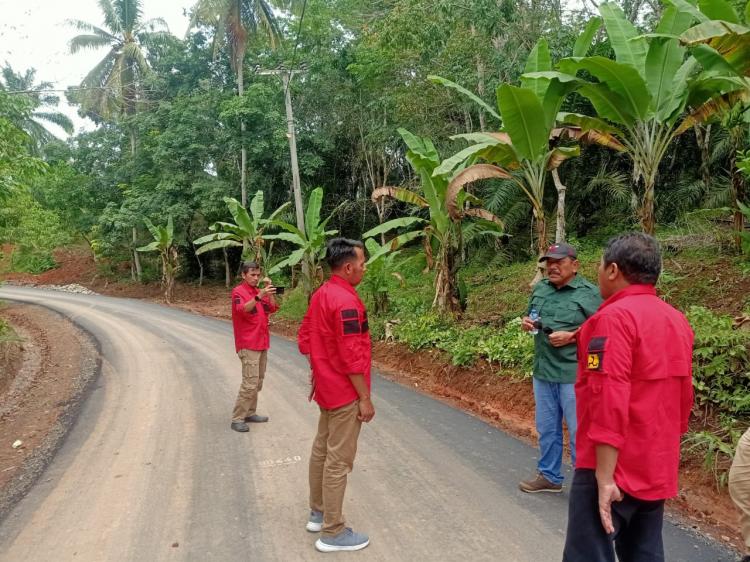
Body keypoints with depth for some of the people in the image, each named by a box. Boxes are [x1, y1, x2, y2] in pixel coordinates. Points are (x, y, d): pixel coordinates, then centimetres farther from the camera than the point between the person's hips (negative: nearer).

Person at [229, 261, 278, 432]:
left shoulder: (259, 292, 15)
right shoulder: (238, 291, -8)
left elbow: (273, 309, 5)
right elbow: (242, 310, -26)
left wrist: (270, 291, -7)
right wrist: (259, 296, -40)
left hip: (261, 344, 8)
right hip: (248, 345, -8)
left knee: (258, 382, 12)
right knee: (250, 383, -13)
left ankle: (249, 413, 21)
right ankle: (237, 419, -6)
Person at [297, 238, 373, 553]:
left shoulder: (320, 295, 7)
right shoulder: (346, 301, -23)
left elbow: (305, 338, 13)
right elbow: (352, 357, -24)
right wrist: (365, 398, -17)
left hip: (327, 386, 10)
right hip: (345, 392, -10)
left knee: (322, 449, 18)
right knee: (339, 460, 0)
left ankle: (318, 513, 34)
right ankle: (333, 533, 11)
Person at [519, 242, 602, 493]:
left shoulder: (589, 293, -10)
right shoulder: (540, 289, 9)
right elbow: (529, 315, 22)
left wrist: (571, 336, -21)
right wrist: (526, 321, 0)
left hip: (573, 374, -6)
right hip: (542, 372, 7)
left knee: (579, 433, 2)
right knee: (546, 429, 18)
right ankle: (549, 476, 33)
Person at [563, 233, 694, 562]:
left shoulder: (614, 317, -17)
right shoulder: (677, 320, 9)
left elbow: (610, 403, -22)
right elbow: (684, 398, 16)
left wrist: (604, 477, -19)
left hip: (614, 469, -9)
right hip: (658, 469, 9)